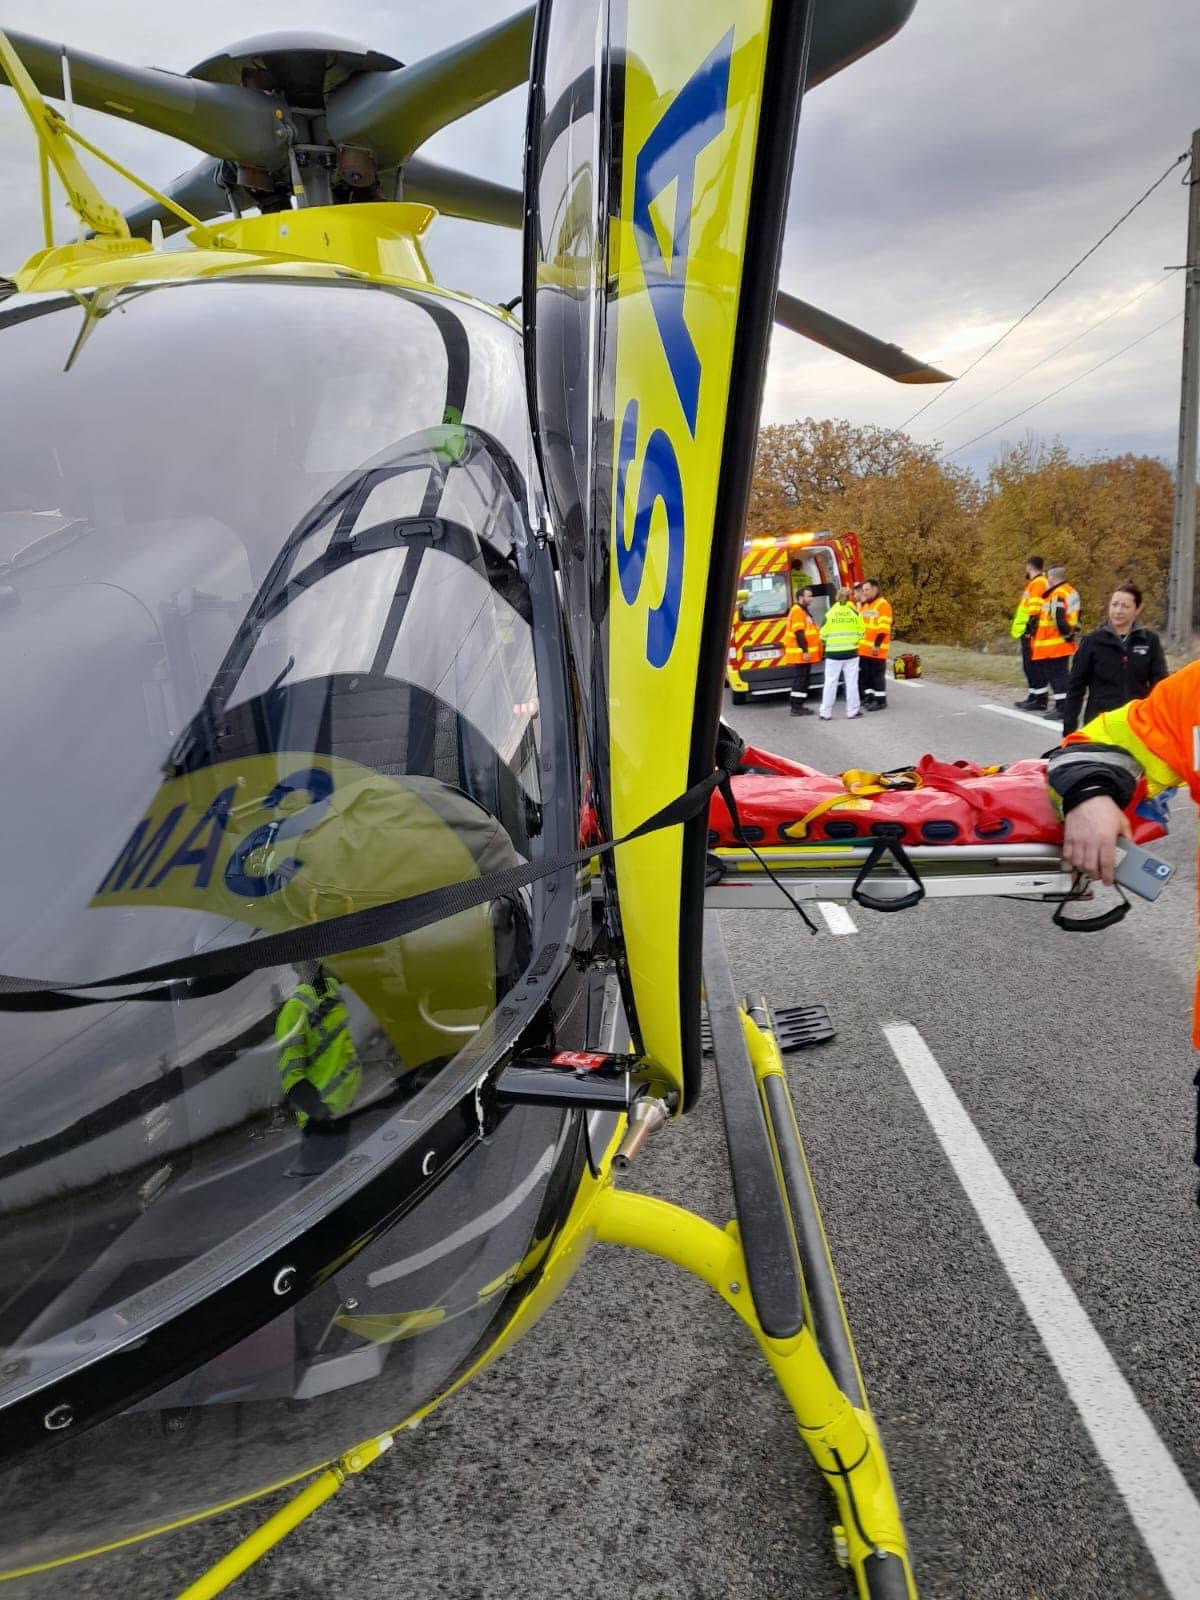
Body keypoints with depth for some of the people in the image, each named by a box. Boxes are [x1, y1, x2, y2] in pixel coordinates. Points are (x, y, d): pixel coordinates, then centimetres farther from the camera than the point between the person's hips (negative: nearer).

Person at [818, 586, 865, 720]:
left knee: (830, 682, 4)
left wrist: (827, 643, 16)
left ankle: (825, 713, 5)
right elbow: (861, 631, 1)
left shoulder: (830, 613, -6)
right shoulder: (855, 613, -3)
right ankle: (852, 711, 11)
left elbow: (823, 634, -4)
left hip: (833, 652, -1)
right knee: (851, 682, 7)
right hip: (851, 652, 1)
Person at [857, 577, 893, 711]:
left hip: (876, 648, -8)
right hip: (864, 648, 8)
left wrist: (877, 645, -22)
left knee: (877, 675, -3)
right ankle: (869, 697, 20)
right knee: (865, 674, 11)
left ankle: (880, 701, 2)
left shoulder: (883, 605, -9)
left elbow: (883, 628, -16)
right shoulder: (864, 605, 18)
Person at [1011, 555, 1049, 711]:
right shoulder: (1035, 583, 21)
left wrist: (1030, 627, -23)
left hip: (1032, 632, -11)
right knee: (1030, 666, 14)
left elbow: (1035, 609, -21)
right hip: (1029, 631, 11)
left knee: (1034, 666, -9)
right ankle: (1034, 697, 19)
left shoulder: (1038, 583, -11)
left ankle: (1040, 700, -9)